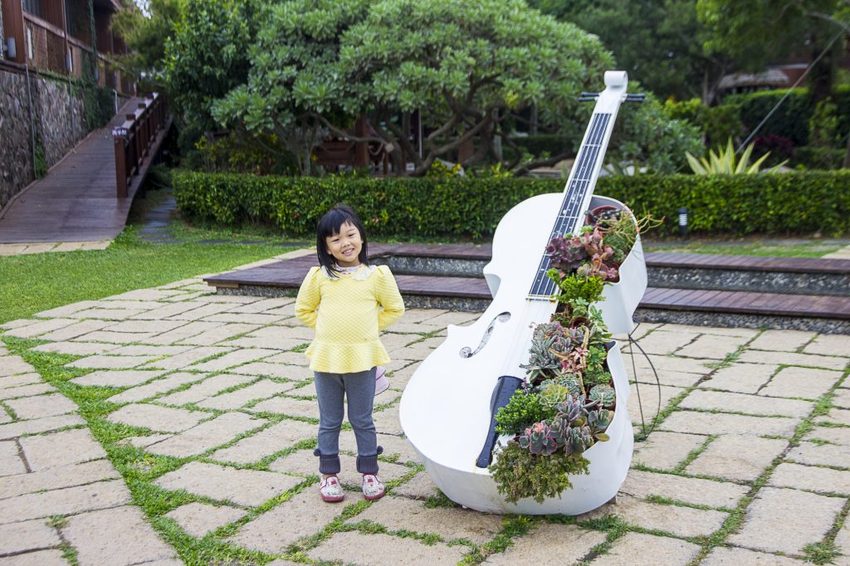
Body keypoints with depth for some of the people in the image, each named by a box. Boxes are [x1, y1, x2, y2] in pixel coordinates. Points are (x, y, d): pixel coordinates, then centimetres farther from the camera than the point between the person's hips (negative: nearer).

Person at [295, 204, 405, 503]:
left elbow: (394, 309, 7)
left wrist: (365, 328, 1)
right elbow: (303, 309, 10)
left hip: (362, 359, -1)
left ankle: (369, 473, 25)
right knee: (329, 422, 13)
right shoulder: (318, 276, -3)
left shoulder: (377, 275, -5)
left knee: (362, 421, 11)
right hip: (326, 358, 1)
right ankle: (329, 475, 26)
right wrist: (329, 329, 2)